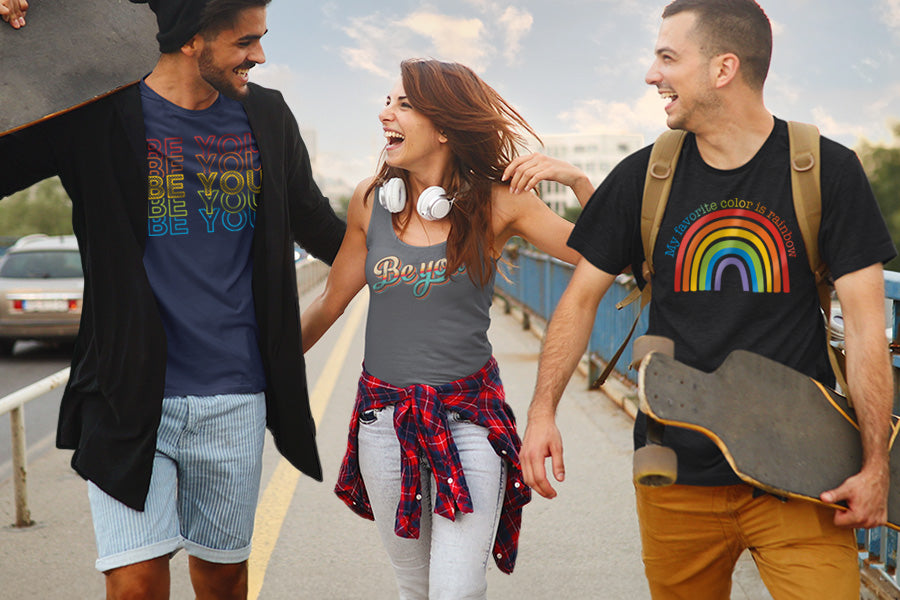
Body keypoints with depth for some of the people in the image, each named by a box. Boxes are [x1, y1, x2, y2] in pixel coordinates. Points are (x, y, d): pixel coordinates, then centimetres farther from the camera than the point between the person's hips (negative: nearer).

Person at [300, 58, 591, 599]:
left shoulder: (497, 202, -7)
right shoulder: (371, 200, 0)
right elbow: (330, 304, 11)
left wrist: (576, 179, -21)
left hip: (469, 412, -2)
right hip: (385, 415, 3)